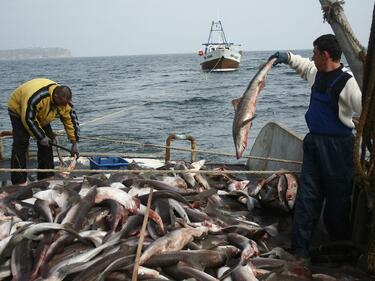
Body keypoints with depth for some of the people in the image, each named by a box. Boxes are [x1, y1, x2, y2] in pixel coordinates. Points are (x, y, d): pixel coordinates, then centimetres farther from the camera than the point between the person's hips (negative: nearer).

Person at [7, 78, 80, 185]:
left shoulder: (63, 98, -21)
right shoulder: (36, 98, -43)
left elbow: (71, 119, -13)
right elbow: (28, 119, -35)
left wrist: (75, 142, -14)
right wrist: (40, 137, -27)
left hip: (41, 115, 7)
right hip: (18, 110, -6)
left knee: (48, 139, -2)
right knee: (21, 142, -17)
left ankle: (47, 177, 7)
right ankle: (19, 181, -15)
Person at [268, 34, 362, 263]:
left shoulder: (347, 81, -17)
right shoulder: (317, 73, 8)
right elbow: (304, 65, 32)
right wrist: (288, 57, 17)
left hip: (337, 146, -8)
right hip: (314, 141, 8)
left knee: (338, 197, 4)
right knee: (308, 195, 5)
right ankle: (300, 248, 10)